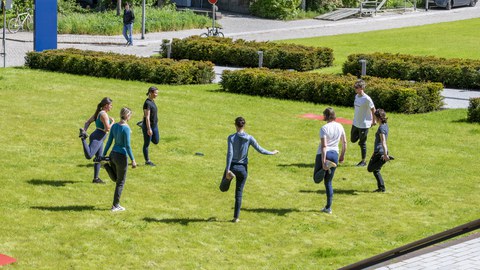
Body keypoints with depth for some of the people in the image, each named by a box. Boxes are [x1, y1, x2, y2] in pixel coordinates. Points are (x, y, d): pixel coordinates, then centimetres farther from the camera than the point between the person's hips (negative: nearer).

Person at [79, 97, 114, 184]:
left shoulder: (99, 113, 16)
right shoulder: (104, 114, -13)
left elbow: (87, 122, 17)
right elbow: (107, 128, -19)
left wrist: (85, 130, 6)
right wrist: (112, 122, -2)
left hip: (99, 139, 11)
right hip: (97, 138, -11)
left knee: (99, 158, 17)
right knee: (89, 156, -27)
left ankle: (96, 178, 24)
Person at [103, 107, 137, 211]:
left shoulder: (114, 126, 4)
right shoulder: (126, 128, -17)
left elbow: (109, 142, 7)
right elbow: (127, 145, -18)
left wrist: (104, 154, 13)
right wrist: (133, 160, -14)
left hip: (113, 154, 7)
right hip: (121, 156, -7)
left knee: (116, 179, 25)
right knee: (120, 182, 6)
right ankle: (115, 205, 10)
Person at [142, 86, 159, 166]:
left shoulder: (152, 101, 6)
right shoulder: (147, 103, -22)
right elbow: (147, 117, -24)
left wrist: (156, 123, 24)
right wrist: (149, 129, -24)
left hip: (154, 125, 9)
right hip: (148, 125, -9)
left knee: (156, 141, 16)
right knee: (147, 144, 4)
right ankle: (147, 161, 14)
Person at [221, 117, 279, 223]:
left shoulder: (231, 138, -12)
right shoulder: (249, 138, -7)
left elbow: (230, 153, -20)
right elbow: (260, 150, -2)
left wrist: (227, 170, -24)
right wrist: (272, 153, 16)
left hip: (232, 166, -2)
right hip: (243, 168, 2)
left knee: (223, 188, 17)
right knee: (239, 194, 12)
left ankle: (229, 176, -15)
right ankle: (236, 217, 12)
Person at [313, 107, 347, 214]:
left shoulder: (324, 128, -13)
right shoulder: (340, 126, 3)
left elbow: (323, 146, -19)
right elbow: (344, 142, 9)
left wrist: (323, 161, -22)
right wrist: (342, 155, 21)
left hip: (323, 154, -5)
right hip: (334, 154, 5)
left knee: (317, 179, 6)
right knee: (328, 182, 14)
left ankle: (326, 166, -25)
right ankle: (328, 207, 9)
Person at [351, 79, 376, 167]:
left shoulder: (366, 99, -21)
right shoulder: (356, 96, 3)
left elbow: (373, 109, -12)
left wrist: (373, 121, -5)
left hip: (364, 124, -8)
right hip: (355, 123, 8)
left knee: (362, 143, 2)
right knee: (353, 140, 15)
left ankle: (363, 161, 15)